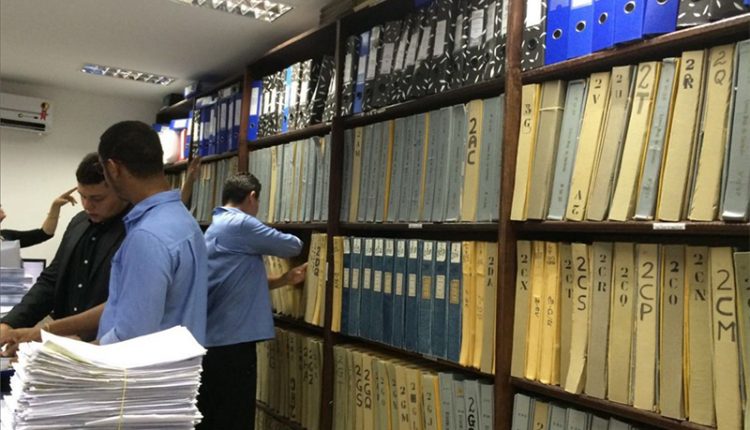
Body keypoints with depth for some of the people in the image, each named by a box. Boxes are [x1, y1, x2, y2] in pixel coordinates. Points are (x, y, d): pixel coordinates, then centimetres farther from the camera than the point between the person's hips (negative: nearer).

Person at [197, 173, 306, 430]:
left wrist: (285, 280, 16)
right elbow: (292, 247, -5)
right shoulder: (241, 225, -13)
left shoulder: (215, 228, 16)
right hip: (232, 342, -10)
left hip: (210, 341, 10)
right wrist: (296, 243, 18)